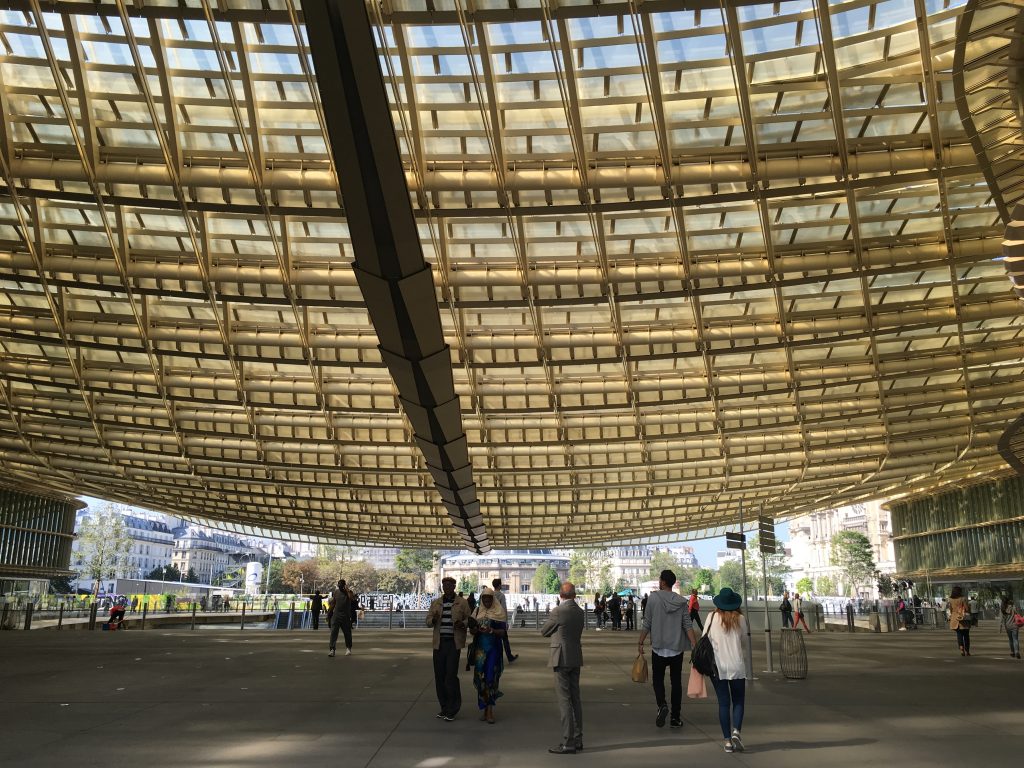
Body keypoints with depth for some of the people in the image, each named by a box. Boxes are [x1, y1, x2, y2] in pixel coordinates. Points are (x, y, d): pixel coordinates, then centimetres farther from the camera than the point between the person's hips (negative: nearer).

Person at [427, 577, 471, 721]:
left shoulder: (462, 602, 2)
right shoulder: (436, 603, 12)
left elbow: (469, 619, 2)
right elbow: (428, 621, 11)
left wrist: (462, 623, -19)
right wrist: (434, 619, -11)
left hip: (454, 643, -4)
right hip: (439, 643, 4)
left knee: (451, 675, -7)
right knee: (439, 676, 6)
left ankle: (452, 710, 4)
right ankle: (444, 707, 20)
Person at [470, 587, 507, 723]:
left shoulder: (499, 612, 1)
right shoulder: (477, 611, 10)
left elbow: (502, 631, -4)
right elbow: (471, 630, 10)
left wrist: (491, 631, -21)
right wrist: (475, 629, -12)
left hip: (494, 647, -3)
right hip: (480, 647, 3)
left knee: (490, 677, -9)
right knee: (480, 677, 2)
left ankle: (489, 710, -5)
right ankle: (486, 709, 12)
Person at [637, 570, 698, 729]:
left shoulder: (653, 598, -7)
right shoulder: (681, 601, -1)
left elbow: (647, 623, -6)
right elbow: (688, 625, -5)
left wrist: (641, 642, 3)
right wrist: (695, 646, -4)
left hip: (659, 647, -2)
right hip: (677, 648, 2)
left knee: (658, 678, 11)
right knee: (676, 681, 11)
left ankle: (662, 705, -13)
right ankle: (676, 717, 12)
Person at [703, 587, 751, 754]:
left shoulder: (712, 617, -5)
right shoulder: (740, 618, -4)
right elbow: (745, 641, 4)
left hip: (717, 665, 0)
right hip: (737, 666, 0)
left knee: (723, 703, 8)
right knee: (738, 701, 12)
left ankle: (728, 740, 7)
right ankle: (736, 732, -8)